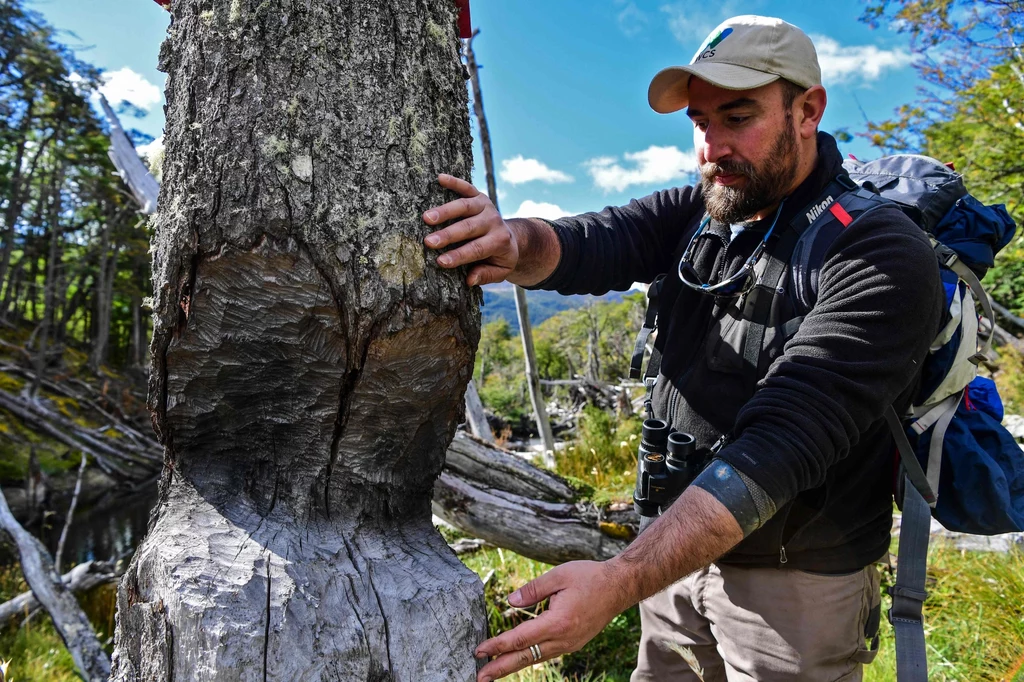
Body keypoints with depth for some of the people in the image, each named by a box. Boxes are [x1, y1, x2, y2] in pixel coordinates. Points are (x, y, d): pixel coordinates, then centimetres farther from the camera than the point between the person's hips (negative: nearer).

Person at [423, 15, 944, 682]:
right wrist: (519, 241, -40)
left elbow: (780, 444, -31)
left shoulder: (883, 257, -21)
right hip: (677, 546, 5)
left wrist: (621, 581, -39)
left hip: (796, 586, -4)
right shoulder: (692, 213, -2)